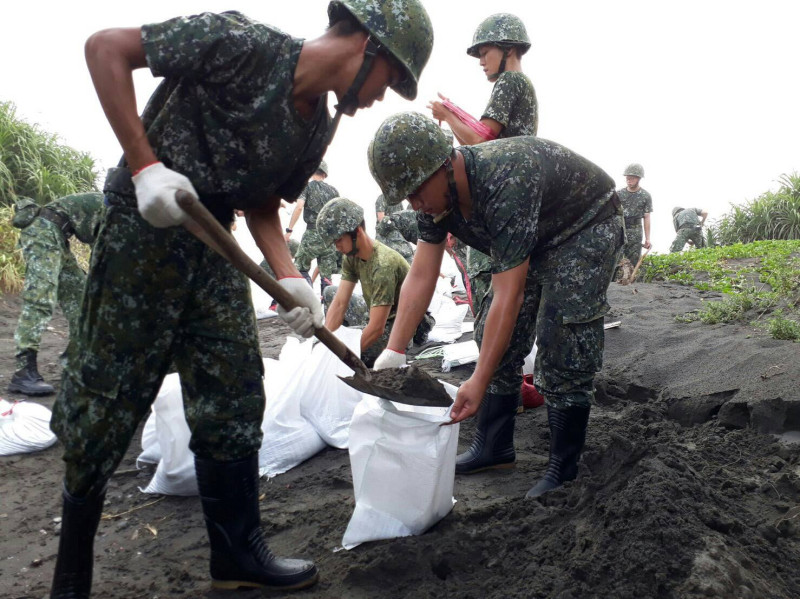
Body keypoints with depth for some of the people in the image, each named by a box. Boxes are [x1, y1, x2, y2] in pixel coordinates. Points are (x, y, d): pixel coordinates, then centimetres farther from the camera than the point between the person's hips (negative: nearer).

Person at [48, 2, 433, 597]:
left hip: (212, 245, 8)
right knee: (105, 401, 0)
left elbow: (264, 203, 11)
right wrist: (145, 165, -23)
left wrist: (289, 278, -5)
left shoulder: (320, 124, 6)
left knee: (233, 398, 6)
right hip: (141, 229, -7)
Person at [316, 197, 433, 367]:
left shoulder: (383, 265, -34)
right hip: (380, 314, 9)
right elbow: (339, 304, -12)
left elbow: (376, 328, -34)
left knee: (360, 357, -24)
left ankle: (416, 329, 0)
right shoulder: (351, 256, -9)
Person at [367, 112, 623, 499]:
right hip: (536, 241, 8)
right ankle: (493, 448, 14)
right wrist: (392, 355, -15)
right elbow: (420, 278, -11)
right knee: (497, 338, 3)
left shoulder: (505, 185, -40)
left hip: (586, 228, -8)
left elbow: (509, 294, -39)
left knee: (561, 345, -16)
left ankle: (563, 470, -2)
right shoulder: (435, 194, -14)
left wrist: (478, 382, -39)